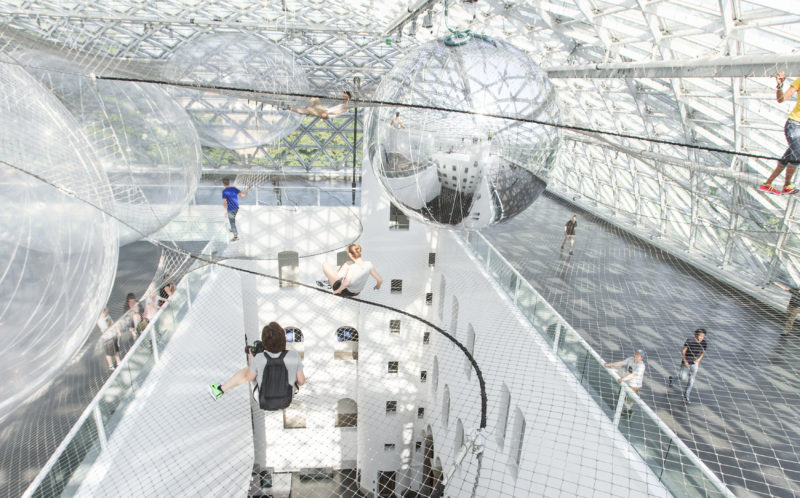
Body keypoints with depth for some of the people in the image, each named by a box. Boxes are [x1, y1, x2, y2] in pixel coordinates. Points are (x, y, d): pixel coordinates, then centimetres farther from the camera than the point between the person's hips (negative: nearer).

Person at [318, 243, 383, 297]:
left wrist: (338, 290, -23)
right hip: (356, 292, 6)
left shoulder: (353, 268, -34)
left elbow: (346, 283, -43)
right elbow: (380, 280, -11)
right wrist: (378, 286, 11)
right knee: (347, 264, 22)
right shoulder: (369, 265, -19)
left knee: (325, 264, 3)